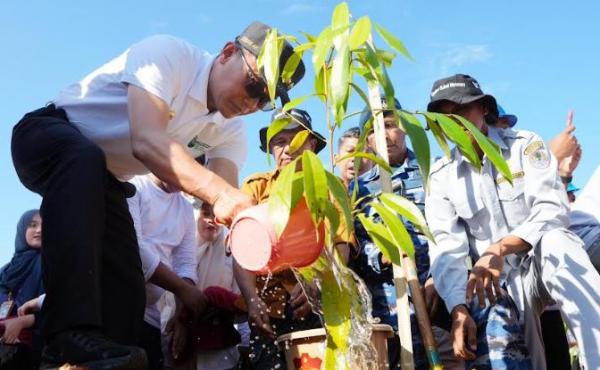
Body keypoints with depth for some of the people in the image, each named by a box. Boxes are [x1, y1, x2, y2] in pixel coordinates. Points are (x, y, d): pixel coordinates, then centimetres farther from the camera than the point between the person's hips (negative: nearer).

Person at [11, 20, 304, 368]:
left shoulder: (230, 131, -7)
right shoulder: (169, 53, -26)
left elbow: (228, 203, -21)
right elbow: (147, 142, -42)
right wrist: (221, 192, -56)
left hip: (102, 180, 7)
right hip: (48, 134, -7)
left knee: (126, 290, -8)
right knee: (86, 161, -41)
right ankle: (74, 337, -49)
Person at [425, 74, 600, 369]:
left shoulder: (524, 144, -2)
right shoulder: (441, 176, 3)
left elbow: (553, 209, -17)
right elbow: (446, 248, -7)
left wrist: (499, 248, -35)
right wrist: (458, 308, -25)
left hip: (550, 266, -1)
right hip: (497, 281, 1)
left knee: (553, 241, -37)